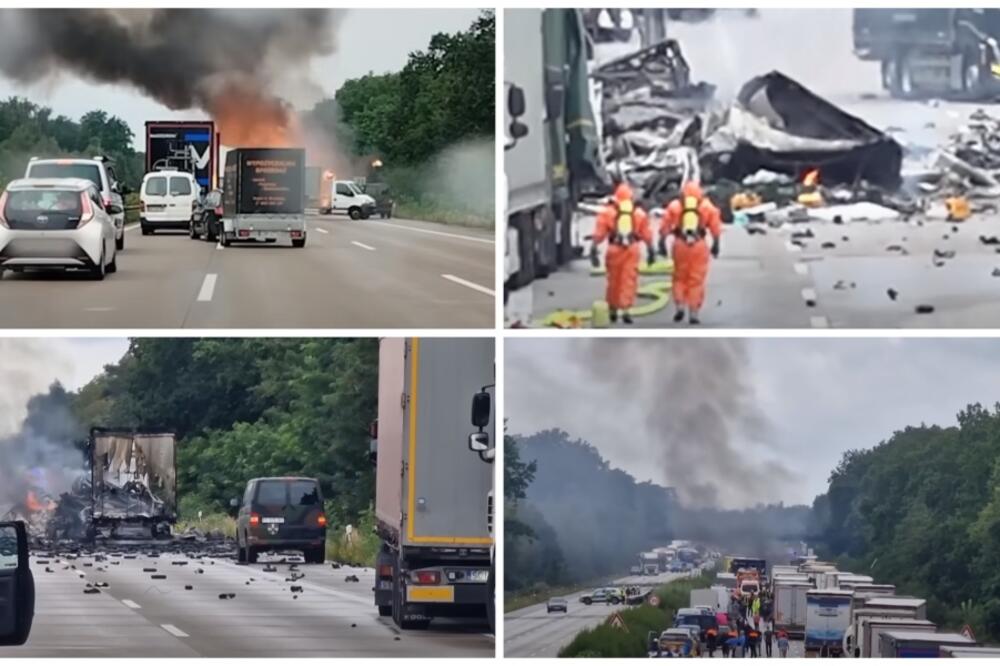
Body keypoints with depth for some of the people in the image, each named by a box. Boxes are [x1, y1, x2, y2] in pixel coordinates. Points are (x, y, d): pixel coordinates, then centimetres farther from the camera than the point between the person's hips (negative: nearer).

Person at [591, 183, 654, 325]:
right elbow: (647, 234, 7)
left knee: (614, 280, 12)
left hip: (614, 249, 0)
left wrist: (594, 248, 0)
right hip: (632, 249, 0)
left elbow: (599, 233, -3)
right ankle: (625, 310, -11)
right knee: (629, 281, 0)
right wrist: (650, 249, 15)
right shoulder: (639, 213, 8)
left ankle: (612, 310, 20)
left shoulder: (608, 212, 2)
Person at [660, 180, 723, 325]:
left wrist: (662, 243, 5)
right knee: (697, 280, 4)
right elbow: (716, 228, 2)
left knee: (680, 277, 15)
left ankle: (680, 305, 0)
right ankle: (694, 312, 3)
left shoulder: (674, 206, 7)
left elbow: (665, 227, 1)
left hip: (680, 244, 0)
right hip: (699, 245, 0)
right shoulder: (707, 206, 8)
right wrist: (716, 244, 9)